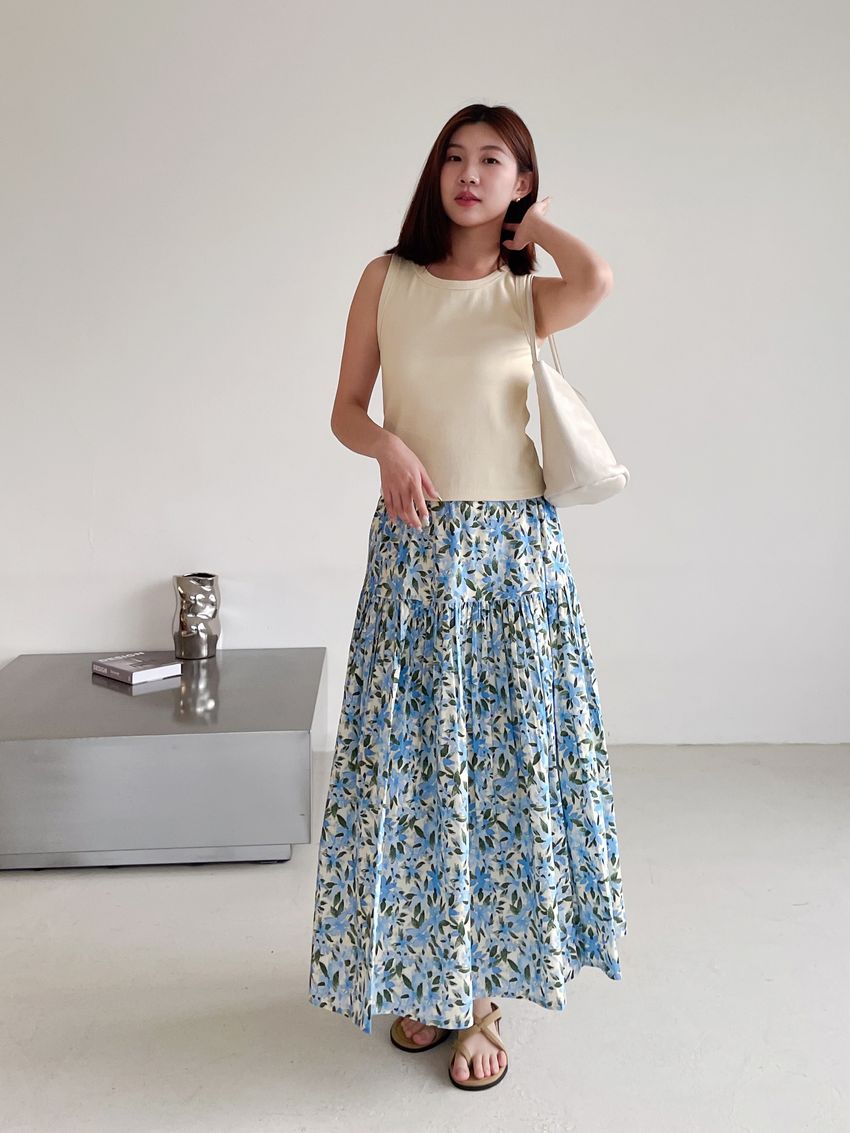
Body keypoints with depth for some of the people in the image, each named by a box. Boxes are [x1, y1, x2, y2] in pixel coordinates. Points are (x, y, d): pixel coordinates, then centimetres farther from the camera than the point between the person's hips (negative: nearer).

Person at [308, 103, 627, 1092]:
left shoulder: (531, 297, 4)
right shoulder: (388, 280, 6)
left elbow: (598, 282, -20)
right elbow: (346, 409, 7)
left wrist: (535, 224, -1)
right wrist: (391, 448, -14)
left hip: (514, 548, 0)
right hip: (414, 545, 1)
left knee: (509, 758, 3)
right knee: (409, 759, 5)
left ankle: (484, 993, 19)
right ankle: (422, 975, 26)